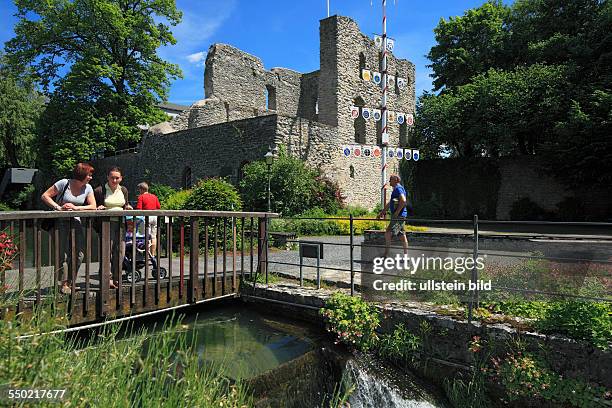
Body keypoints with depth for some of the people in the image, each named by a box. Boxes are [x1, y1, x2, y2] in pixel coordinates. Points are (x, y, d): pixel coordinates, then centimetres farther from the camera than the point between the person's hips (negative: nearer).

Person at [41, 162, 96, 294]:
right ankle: (64, 284, 6)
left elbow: (93, 206, -5)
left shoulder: (88, 188, 1)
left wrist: (76, 207, -19)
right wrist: (58, 207, -21)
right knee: (64, 254, -8)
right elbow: (44, 196, -8)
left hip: (76, 221, 4)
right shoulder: (64, 183, -11)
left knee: (79, 254, -2)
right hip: (60, 221, -4)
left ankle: (70, 283, 13)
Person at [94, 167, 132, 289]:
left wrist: (127, 207, 3)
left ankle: (116, 278, 13)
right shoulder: (100, 190, 0)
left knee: (120, 251, 4)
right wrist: (98, 208, -14)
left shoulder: (124, 190, 13)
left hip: (120, 224, 5)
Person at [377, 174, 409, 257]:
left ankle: (385, 255, -9)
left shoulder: (398, 188, -10)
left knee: (388, 234, -11)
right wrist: (382, 212, 30)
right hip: (401, 216, 10)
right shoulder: (396, 189, 22)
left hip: (398, 216, -10)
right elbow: (389, 203, 29)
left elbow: (403, 200, -25)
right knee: (402, 236, 10)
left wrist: (397, 212, -22)